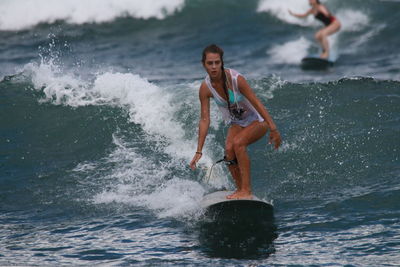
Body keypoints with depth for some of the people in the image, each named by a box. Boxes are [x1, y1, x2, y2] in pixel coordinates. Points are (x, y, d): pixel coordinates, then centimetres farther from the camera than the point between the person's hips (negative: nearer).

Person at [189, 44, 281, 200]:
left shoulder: (236, 79, -27)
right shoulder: (205, 88, -15)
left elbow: (256, 103, -23)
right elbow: (204, 119, -12)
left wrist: (273, 129, -23)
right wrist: (199, 151, -15)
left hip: (257, 121, -4)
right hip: (237, 124, 4)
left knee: (238, 143, -28)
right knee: (229, 149, -21)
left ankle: (246, 190, -24)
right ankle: (240, 189, -2)